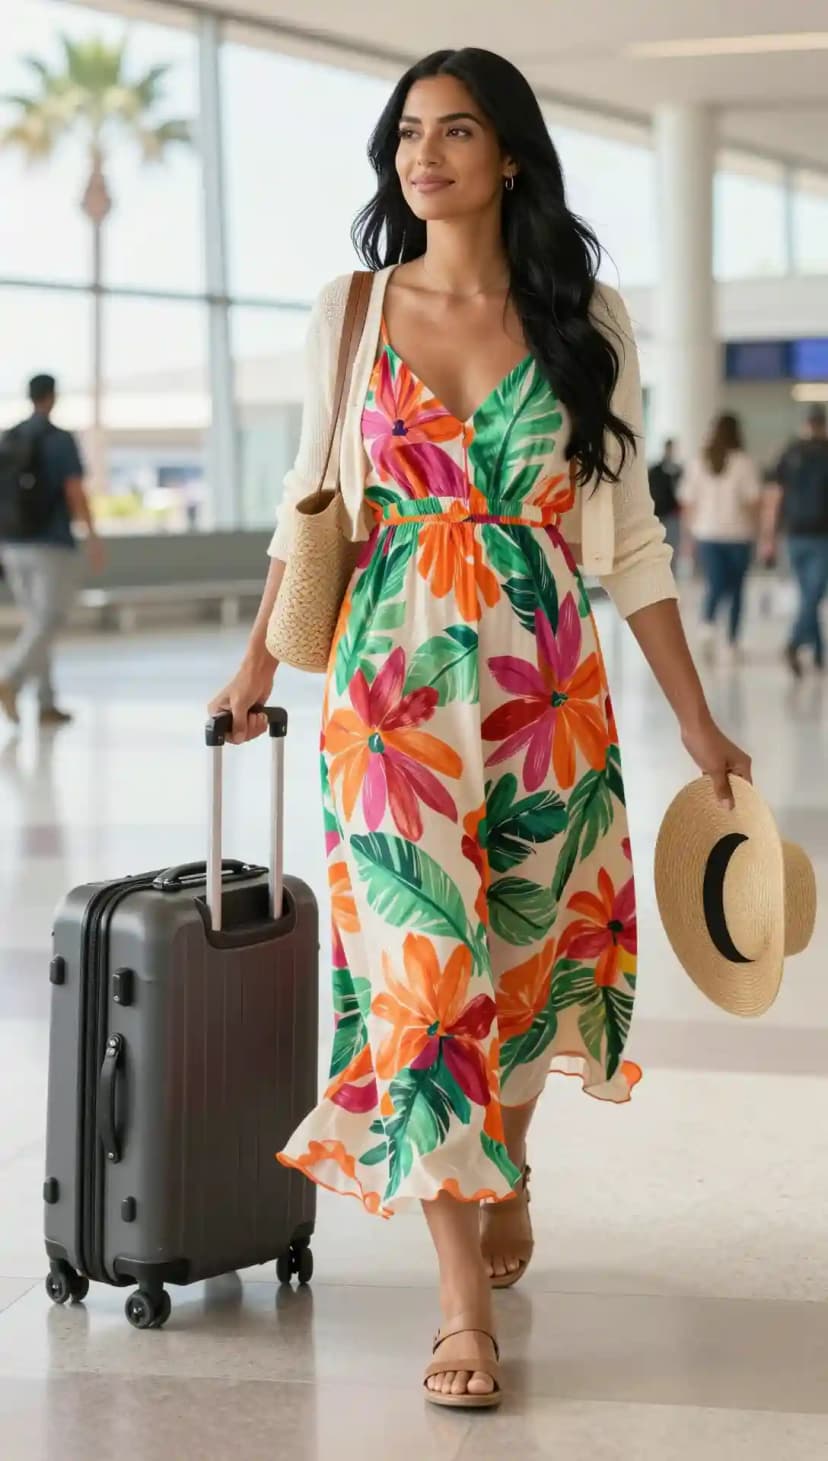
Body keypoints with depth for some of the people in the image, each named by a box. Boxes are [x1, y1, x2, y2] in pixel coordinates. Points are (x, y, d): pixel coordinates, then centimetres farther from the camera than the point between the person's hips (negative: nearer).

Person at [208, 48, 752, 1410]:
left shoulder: (586, 322, 1)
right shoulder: (351, 312, 3)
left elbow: (629, 535, 3)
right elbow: (311, 505, 11)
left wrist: (697, 721, 1)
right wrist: (257, 664, 8)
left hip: (548, 687, 1)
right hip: (394, 683, -1)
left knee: (528, 955, 12)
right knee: (421, 970, -7)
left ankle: (504, 1167, 43)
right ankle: (464, 1301, -1)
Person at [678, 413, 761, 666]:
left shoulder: (699, 463, 2)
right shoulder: (744, 463, -7)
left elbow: (687, 500, 2)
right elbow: (753, 499, -11)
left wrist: (693, 527, 13)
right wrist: (752, 525, 5)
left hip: (707, 533, 2)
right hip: (738, 533, -2)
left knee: (715, 586, 1)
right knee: (736, 589, 12)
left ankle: (708, 622, -29)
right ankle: (732, 643, 14)